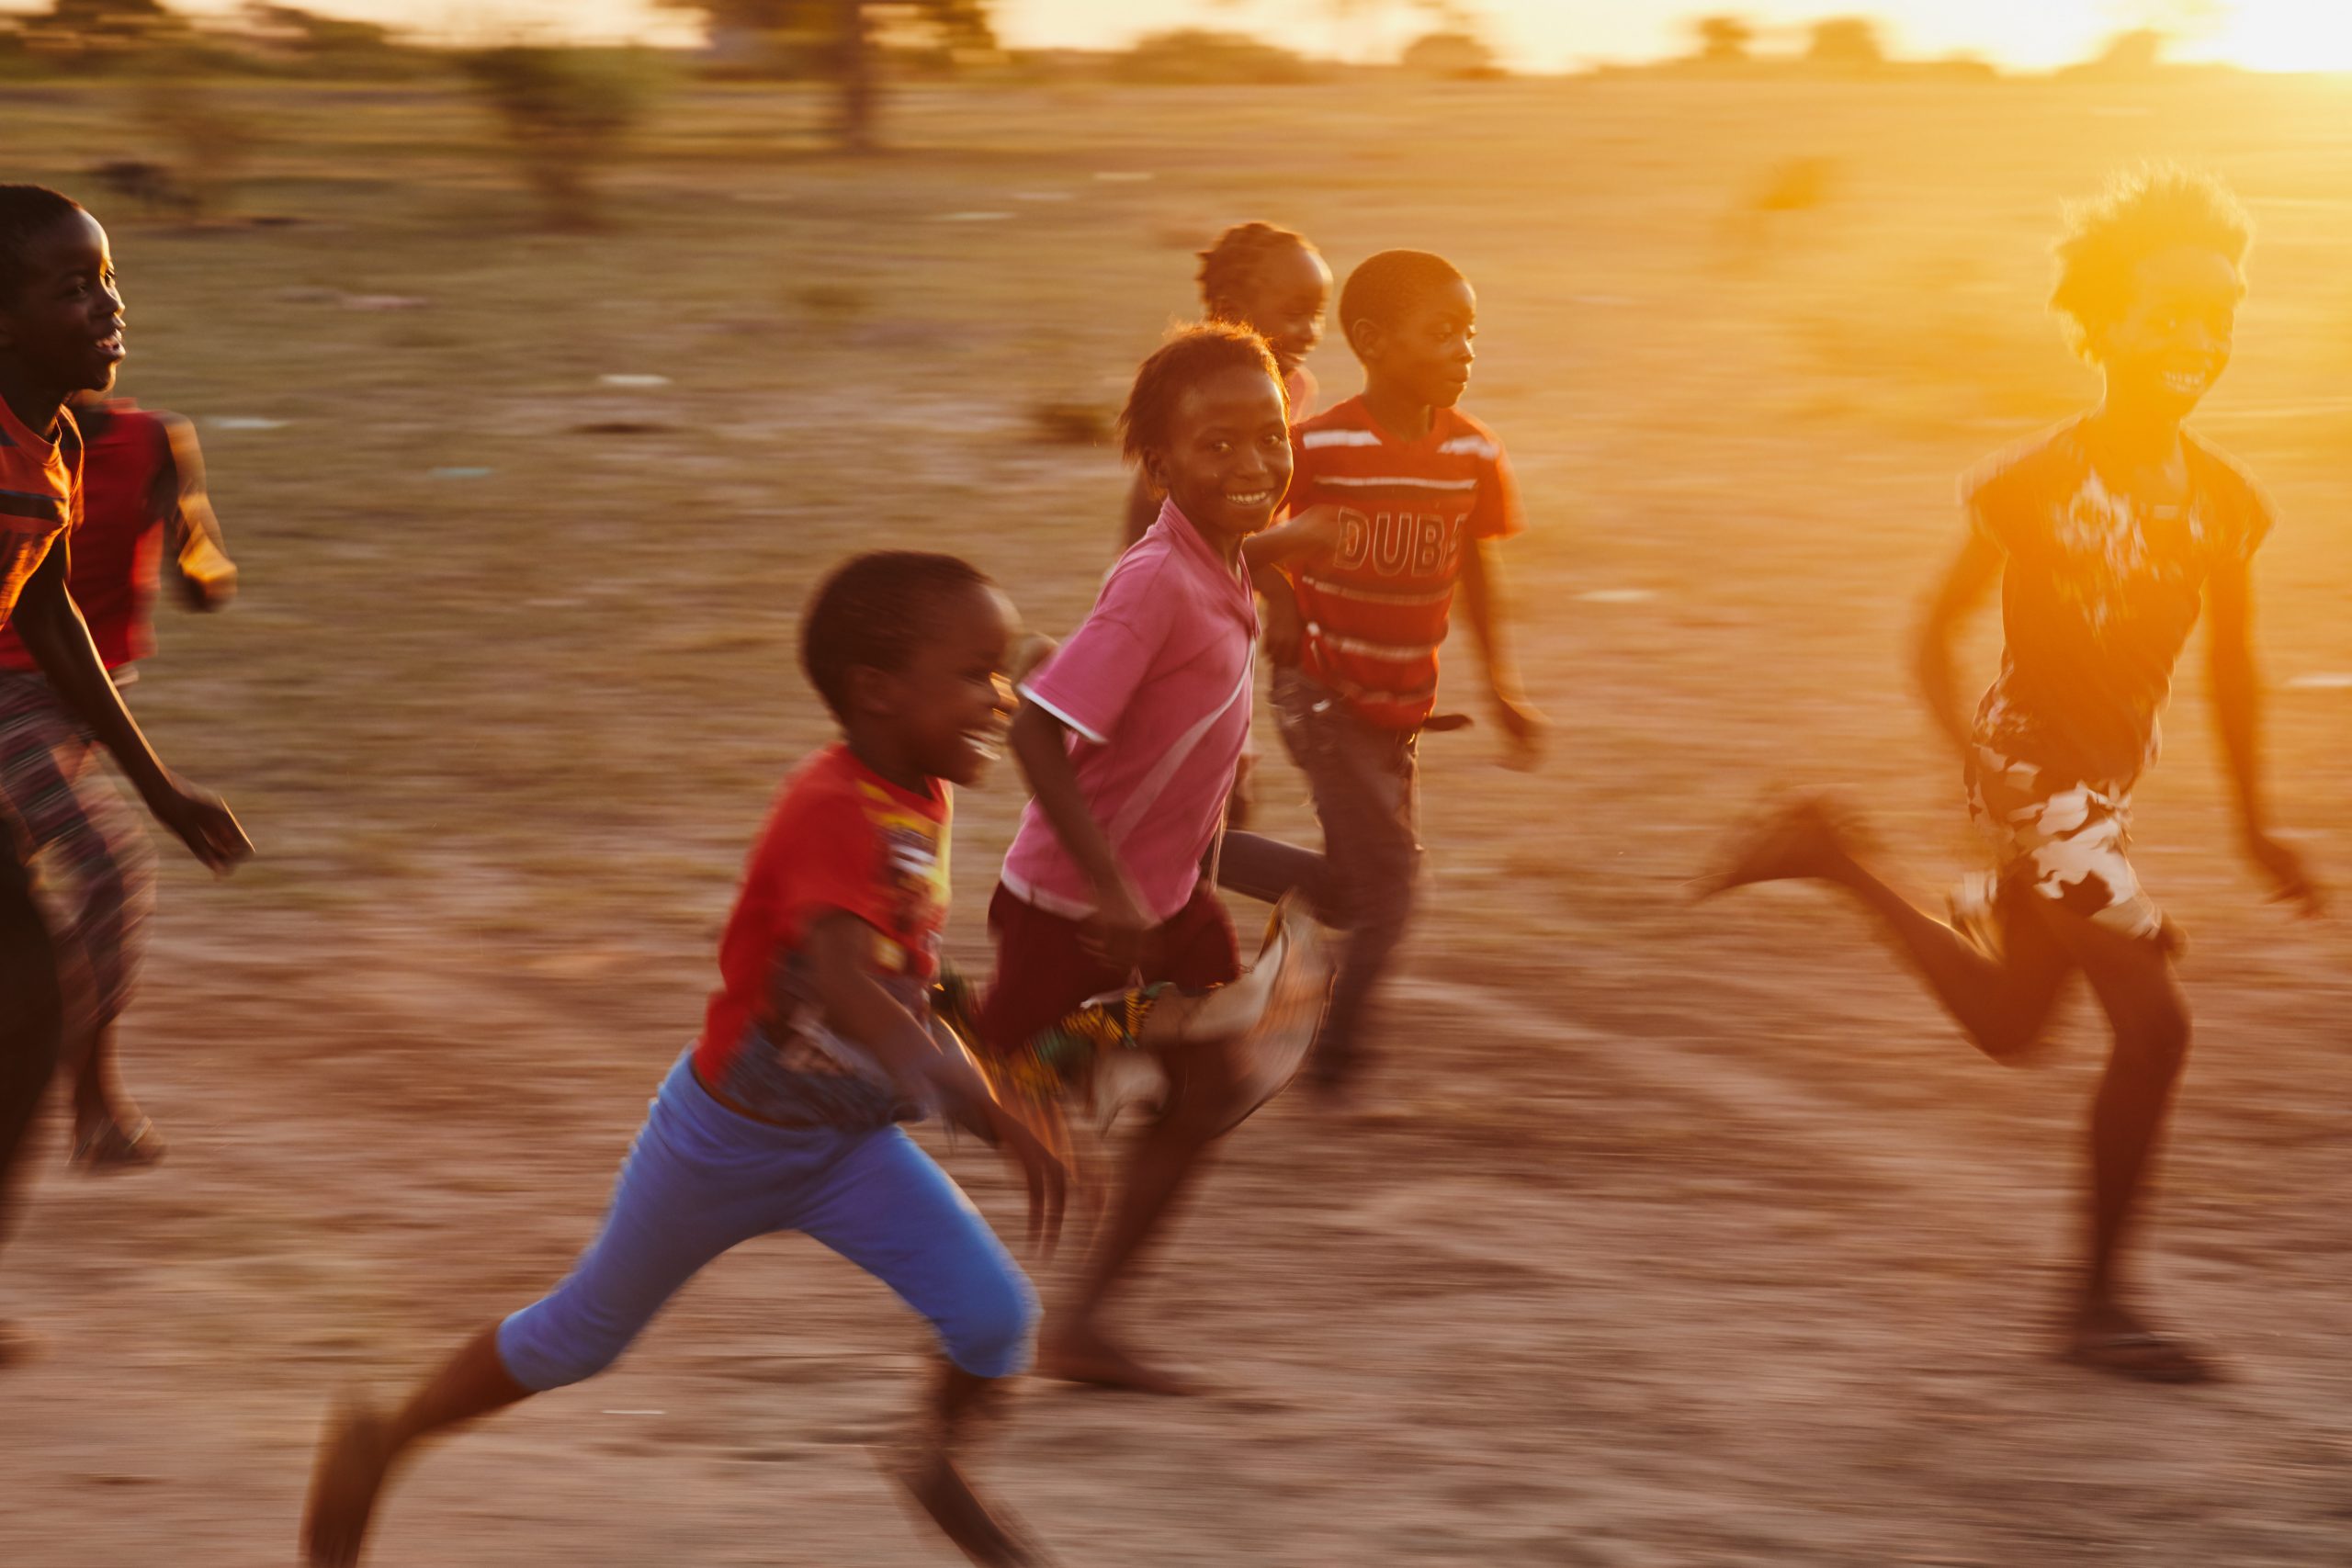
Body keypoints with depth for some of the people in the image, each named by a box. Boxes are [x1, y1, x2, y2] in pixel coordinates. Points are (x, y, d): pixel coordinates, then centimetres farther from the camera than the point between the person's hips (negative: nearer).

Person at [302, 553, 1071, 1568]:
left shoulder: (925, 798, -5)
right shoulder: (833, 811, -33)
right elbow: (845, 984, -50)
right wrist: (980, 1106, -62)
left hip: (846, 1142, 7)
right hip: (728, 1140, -6)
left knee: (996, 1316, -8)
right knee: (584, 1335, 13)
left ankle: (938, 1467, 24)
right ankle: (381, 1444, 37)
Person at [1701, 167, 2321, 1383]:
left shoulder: (2225, 504, -2)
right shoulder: (2036, 485, -17)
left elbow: (2230, 665, 11)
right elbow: (1938, 631, -10)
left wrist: (2255, 826, 15)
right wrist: (1978, 763, -24)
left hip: (2112, 780, 7)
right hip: (2036, 772, -7)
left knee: (2009, 1028, 21)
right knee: (2154, 1023, -13)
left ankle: (1836, 861, 37)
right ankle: (2098, 1304, 0)